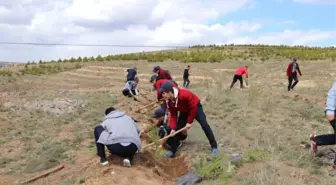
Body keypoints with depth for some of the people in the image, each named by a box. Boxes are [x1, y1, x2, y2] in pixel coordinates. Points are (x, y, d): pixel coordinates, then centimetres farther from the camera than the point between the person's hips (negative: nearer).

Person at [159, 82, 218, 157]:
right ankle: (173, 151, 6)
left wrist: (189, 122, -24)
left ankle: (214, 146, 1)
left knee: (204, 125, -14)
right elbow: (173, 115, -14)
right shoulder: (168, 101, -21)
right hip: (184, 111, 5)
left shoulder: (184, 94, -41)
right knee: (178, 128, -3)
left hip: (195, 107, -5)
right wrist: (173, 128, -28)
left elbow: (193, 108, -30)